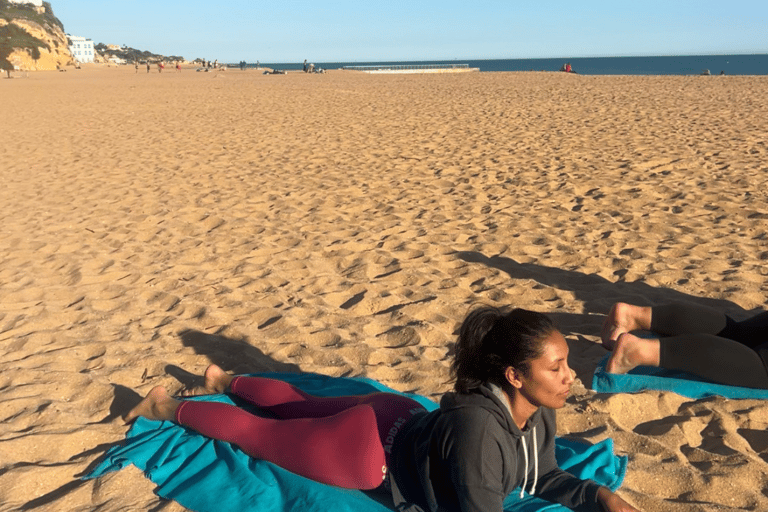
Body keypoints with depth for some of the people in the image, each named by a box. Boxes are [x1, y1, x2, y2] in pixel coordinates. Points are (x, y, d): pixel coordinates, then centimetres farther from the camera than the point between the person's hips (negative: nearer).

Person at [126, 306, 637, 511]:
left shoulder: (539, 410, -15)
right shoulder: (477, 427, -42)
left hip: (398, 419, 6)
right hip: (366, 448, -6)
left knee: (303, 405, 29)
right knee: (256, 430, 14)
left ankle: (227, 380, 55)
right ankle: (167, 406, 38)